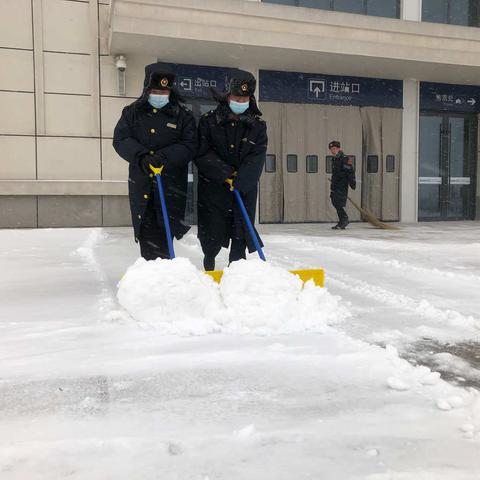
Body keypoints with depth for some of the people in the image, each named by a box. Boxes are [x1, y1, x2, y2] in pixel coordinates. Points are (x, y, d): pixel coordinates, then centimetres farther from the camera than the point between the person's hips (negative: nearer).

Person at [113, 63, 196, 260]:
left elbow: (189, 146, -4)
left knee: (163, 231, -3)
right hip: (141, 181, 2)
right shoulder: (132, 112, 9)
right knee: (146, 231, 4)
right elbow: (120, 139, 1)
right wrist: (141, 156, -17)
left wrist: (163, 157, -19)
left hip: (171, 182, -2)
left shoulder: (183, 115, 4)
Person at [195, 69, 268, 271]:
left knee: (241, 232, 1)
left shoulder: (258, 125, 2)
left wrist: (239, 180, -21)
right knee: (213, 234, 6)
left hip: (244, 189, 1)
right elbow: (202, 154, -8)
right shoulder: (208, 121, -2)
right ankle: (208, 259, 37)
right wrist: (226, 173, -17)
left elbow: (256, 159, -8)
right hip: (213, 187, -1)